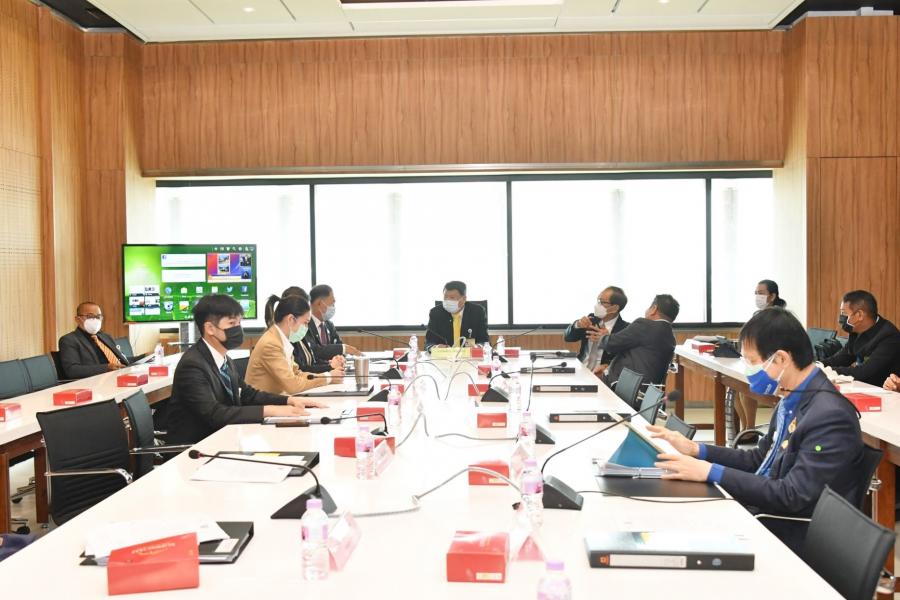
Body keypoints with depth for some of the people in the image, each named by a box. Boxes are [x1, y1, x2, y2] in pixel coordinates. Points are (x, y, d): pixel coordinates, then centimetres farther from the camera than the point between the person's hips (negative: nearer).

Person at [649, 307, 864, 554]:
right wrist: (695, 450, 1)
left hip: (788, 538, -8)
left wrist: (712, 472, -23)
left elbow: (793, 496, -24)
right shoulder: (791, 401, 5)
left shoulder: (830, 416, -23)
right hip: (761, 515, 8)